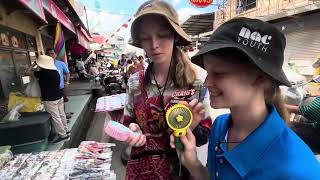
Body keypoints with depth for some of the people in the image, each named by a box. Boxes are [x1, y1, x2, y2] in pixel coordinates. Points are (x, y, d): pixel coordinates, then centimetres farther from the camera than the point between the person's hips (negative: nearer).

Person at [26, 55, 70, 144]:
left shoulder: (42, 73, -18)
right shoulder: (56, 72, 4)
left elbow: (27, 72, -7)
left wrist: (33, 64, 4)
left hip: (50, 100, -8)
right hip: (59, 97, 8)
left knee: (55, 117, 1)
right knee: (61, 115, 17)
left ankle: (63, 135, 8)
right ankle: (65, 131, 30)